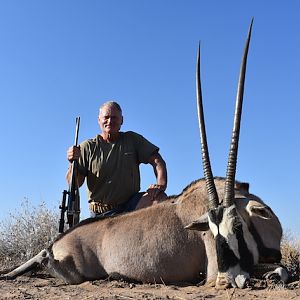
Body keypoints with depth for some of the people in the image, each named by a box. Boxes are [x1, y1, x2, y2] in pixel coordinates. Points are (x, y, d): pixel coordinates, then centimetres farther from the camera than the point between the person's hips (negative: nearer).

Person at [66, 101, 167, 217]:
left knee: (160, 197, -25)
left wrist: (161, 184, -20)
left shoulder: (133, 140, 6)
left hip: (131, 205, 1)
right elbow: (74, 184, -1)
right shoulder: (87, 147, 2)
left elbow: (157, 161, -1)